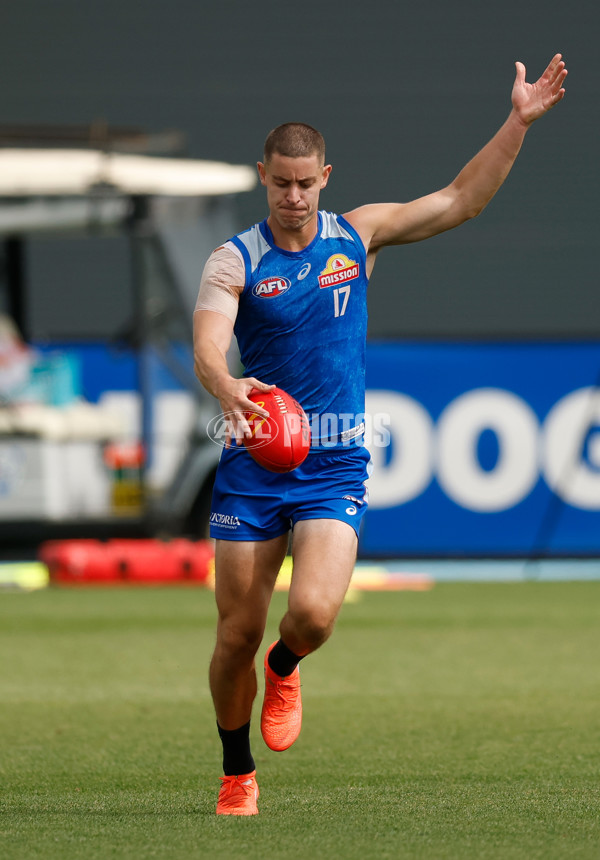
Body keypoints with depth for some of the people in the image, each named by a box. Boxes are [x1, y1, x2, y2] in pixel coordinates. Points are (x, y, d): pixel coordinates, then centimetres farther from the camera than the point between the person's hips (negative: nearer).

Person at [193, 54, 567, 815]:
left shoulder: (357, 235, 5)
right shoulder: (234, 261, -5)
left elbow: (460, 201, 10)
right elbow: (206, 351, -22)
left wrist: (518, 122, 2)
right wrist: (229, 391, -45)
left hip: (335, 468, 1)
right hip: (252, 464, -1)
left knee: (313, 611, -20)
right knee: (238, 633, 0)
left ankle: (284, 671, 17)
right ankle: (238, 776, 21)